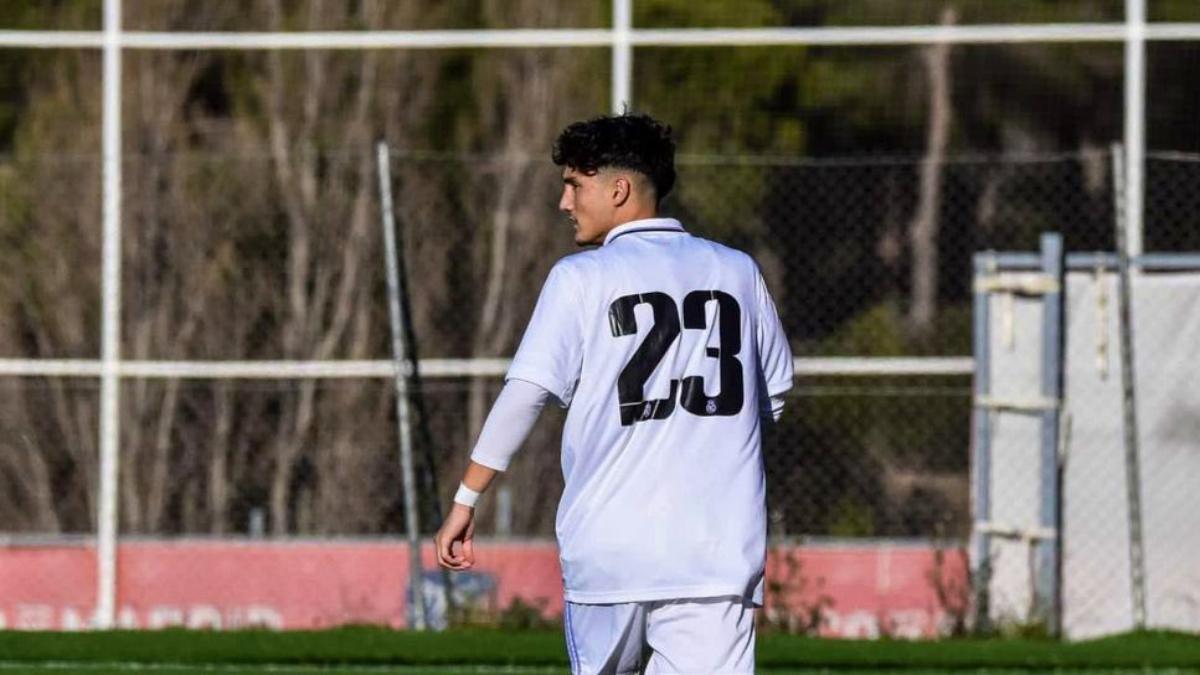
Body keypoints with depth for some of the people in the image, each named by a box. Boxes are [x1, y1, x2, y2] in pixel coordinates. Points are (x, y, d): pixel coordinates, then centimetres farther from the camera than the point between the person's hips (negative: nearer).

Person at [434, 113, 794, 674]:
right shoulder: (738, 271, 11)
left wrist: (466, 499, -4)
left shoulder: (583, 277, -1)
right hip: (718, 546, 2)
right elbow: (772, 398, 19)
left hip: (609, 544, -2)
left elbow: (525, 393, -7)